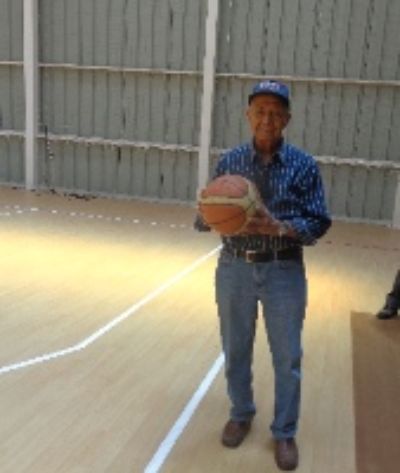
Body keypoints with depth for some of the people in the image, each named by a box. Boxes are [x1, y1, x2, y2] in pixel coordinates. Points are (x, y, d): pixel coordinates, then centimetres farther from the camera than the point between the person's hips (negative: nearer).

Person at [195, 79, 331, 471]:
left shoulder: (303, 165, -5)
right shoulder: (229, 161, 0)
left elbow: (318, 224, -6)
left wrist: (280, 226, -24)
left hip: (284, 271, -1)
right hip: (235, 268, 2)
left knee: (287, 357, 9)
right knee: (235, 350, 16)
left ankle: (284, 433, 30)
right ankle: (241, 414, 41)